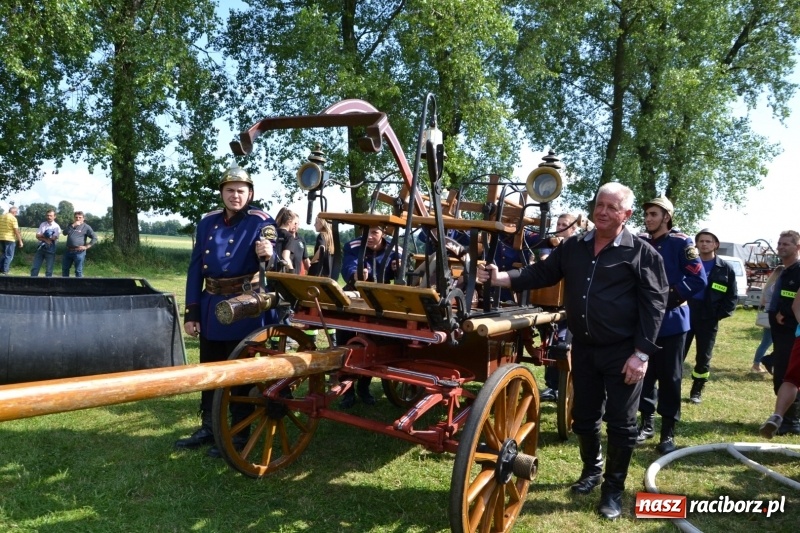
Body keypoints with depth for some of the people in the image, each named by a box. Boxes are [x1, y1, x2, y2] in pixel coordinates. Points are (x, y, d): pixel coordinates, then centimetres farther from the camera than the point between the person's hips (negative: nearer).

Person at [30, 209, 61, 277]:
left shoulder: (56, 226, -3)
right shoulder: (42, 224, 8)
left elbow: (55, 238, -14)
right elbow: (37, 236, 1)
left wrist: (42, 236, -7)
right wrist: (46, 239, -16)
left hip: (50, 248, -4)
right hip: (41, 247, 4)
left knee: (49, 270, 3)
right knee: (34, 267, 4)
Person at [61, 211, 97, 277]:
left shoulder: (86, 227, -3)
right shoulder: (71, 225, 14)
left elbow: (94, 238, -7)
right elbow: (65, 233, -2)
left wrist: (86, 246, -13)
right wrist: (73, 225, -12)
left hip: (79, 252, -6)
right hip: (68, 251, 6)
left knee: (78, 271, -1)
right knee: (65, 268, 15)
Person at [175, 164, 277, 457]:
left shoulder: (261, 222, -7)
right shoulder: (207, 222, 7)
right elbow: (195, 267, 6)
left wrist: (267, 255, -36)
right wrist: (191, 311, 1)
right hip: (211, 307, 6)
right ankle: (208, 428, 31)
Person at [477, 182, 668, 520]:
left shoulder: (642, 253, -8)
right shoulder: (573, 247, 6)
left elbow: (654, 304, -10)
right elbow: (541, 273, 6)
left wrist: (642, 354, -16)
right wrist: (500, 277, -10)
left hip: (623, 352, -4)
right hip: (584, 348, 5)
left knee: (620, 423, 5)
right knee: (584, 417, 17)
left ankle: (614, 488, 23)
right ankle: (591, 469, 40)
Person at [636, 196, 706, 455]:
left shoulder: (681, 243, -7)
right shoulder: (640, 243, 6)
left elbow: (698, 279, -12)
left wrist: (670, 295, -17)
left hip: (671, 320, -4)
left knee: (669, 377, 3)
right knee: (644, 373, 10)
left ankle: (668, 432, 13)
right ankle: (647, 423, 24)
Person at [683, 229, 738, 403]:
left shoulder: (725, 269, 4)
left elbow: (732, 298, 3)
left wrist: (718, 315, -7)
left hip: (708, 320, 0)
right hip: (685, 315, 0)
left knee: (703, 357, 7)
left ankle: (697, 391, 20)